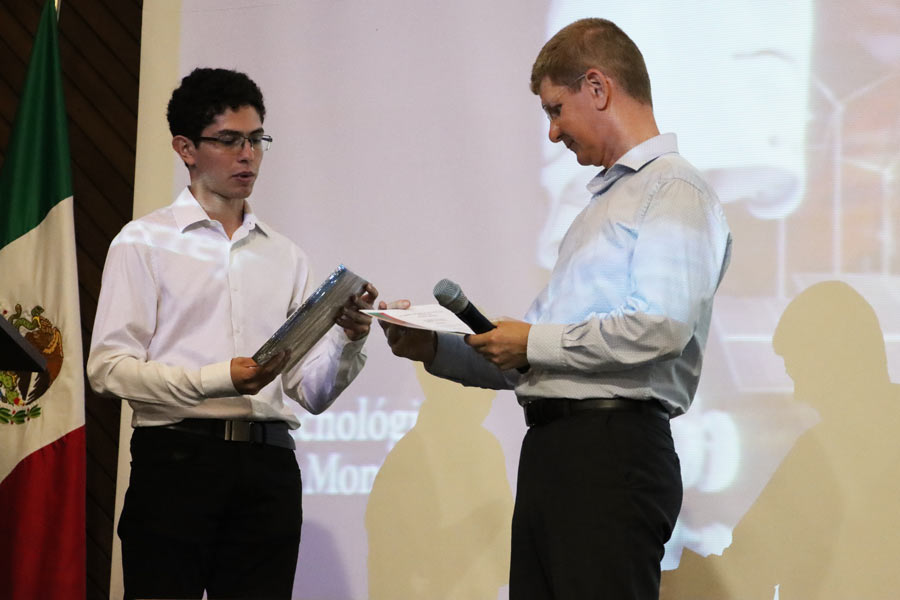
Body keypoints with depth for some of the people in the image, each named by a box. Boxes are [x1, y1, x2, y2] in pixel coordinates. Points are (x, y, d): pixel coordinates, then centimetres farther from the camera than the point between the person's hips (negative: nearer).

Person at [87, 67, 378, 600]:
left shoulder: (286, 257, 17)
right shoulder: (145, 242, 6)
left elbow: (314, 392, 12)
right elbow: (109, 369, -6)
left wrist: (350, 341, -8)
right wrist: (217, 380, -17)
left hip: (268, 466, 3)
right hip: (177, 459, -3)